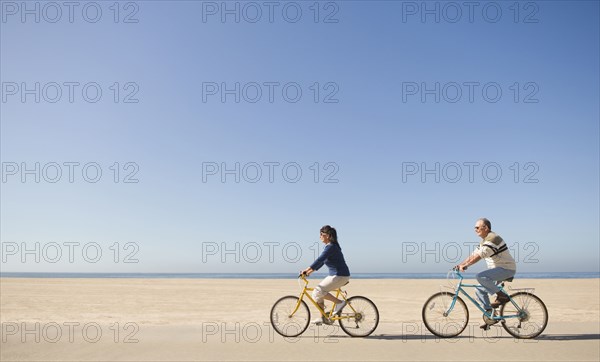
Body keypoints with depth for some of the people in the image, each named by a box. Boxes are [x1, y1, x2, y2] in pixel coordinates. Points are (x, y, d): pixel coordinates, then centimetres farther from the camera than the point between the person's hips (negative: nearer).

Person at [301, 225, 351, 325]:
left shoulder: (331, 247, -17)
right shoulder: (329, 246, 14)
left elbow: (320, 260, -27)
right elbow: (321, 261, 18)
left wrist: (307, 269, -29)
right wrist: (310, 271, 12)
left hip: (340, 276, -10)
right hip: (334, 275, 10)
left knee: (318, 291, -17)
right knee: (316, 293, 6)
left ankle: (339, 302, -6)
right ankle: (323, 318, 12)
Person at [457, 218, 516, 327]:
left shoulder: (492, 238, -19)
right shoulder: (484, 241, 14)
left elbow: (479, 256, -27)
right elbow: (473, 255, 11)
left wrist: (465, 265, -28)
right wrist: (460, 265, 1)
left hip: (507, 269, -10)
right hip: (498, 269, 10)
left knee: (480, 276, -29)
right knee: (480, 290, 5)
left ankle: (502, 295, -14)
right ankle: (490, 315, 12)